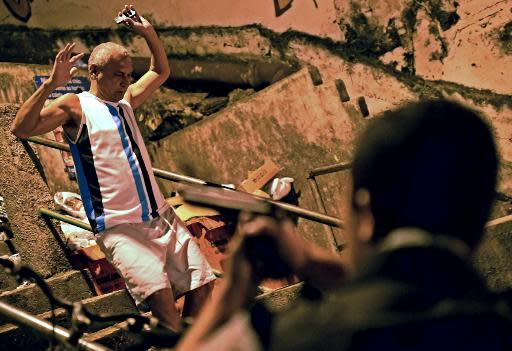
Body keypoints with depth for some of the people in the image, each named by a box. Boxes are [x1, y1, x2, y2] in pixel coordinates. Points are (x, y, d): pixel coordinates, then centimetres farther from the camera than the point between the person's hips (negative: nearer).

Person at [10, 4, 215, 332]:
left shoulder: (126, 101, 18)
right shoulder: (75, 106, -3)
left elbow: (161, 71, 33)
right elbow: (21, 129, -15)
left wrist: (148, 32, 19)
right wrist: (51, 85, -24)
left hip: (162, 217, 7)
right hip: (119, 227, -7)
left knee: (202, 285, 0)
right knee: (158, 292, -26)